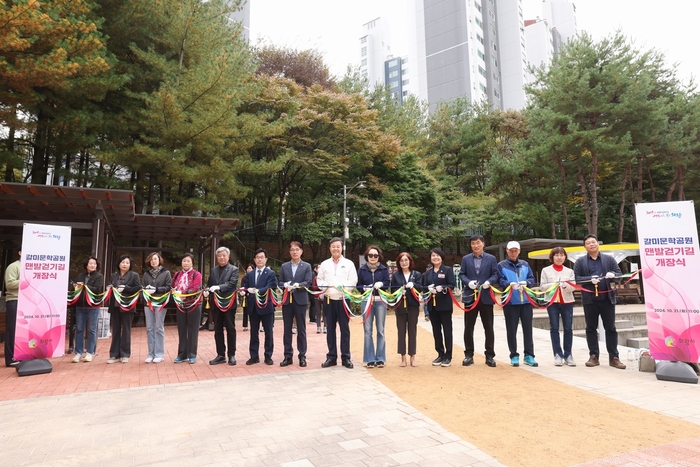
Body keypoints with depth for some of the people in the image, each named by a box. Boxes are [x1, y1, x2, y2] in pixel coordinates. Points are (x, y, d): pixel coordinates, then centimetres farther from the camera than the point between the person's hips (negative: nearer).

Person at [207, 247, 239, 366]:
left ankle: (231, 355, 10)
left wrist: (218, 287, -28)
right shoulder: (213, 270, 12)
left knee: (230, 329, 3)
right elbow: (209, 284, 10)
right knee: (218, 330, 9)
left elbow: (231, 284, -15)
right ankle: (221, 355, 17)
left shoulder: (234, 269, -3)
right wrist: (207, 290, -12)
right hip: (216, 304, 5)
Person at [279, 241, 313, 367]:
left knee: (301, 329, 4)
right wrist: (286, 285, -15)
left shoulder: (307, 266, 4)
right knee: (287, 329, 6)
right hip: (287, 300, 2)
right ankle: (288, 356, 14)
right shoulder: (284, 266, 11)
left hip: (300, 300, -2)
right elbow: (280, 282, 7)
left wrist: (296, 285, -23)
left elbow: (308, 282, -7)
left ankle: (302, 356, 11)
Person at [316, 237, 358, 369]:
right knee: (330, 329, 8)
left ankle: (346, 357, 11)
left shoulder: (348, 263, 3)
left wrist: (342, 286, -15)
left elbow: (353, 281, -3)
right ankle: (331, 357, 17)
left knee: (345, 329, 2)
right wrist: (326, 287, -10)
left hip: (343, 300, -2)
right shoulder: (324, 264, 11)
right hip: (328, 300, 2)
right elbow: (319, 280, 8)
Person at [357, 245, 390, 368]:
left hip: (380, 301, 0)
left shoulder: (383, 269, 5)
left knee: (380, 330, 5)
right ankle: (370, 359, 10)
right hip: (366, 300, 0)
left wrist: (380, 284, -16)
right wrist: (365, 288, -14)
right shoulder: (362, 269, 6)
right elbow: (358, 285, 5)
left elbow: (387, 284, 3)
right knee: (368, 330, 1)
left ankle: (380, 358, 14)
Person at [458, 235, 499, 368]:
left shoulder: (491, 258, 5)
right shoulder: (466, 259, 9)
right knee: (468, 328, 5)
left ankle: (489, 356, 15)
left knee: (489, 328, 5)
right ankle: (469, 355, 15)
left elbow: (496, 274, 1)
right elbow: (461, 274, 5)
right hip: (470, 297, 1)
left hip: (486, 297, -1)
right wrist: (468, 282, -14)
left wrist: (489, 282, -18)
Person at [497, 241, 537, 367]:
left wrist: (526, 283, -15)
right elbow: (500, 280, -7)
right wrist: (510, 284, -26)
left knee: (528, 328, 5)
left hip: (526, 300, 3)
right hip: (510, 301, -3)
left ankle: (529, 355, 14)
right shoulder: (501, 265, 4)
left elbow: (532, 279, 7)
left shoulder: (525, 264, 14)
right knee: (511, 330, 3)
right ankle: (514, 356, 13)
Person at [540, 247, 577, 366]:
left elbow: (573, 287, 0)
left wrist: (565, 285, -20)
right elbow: (543, 286, -1)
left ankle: (568, 354, 12)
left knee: (568, 328, 1)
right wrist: (554, 284, -16)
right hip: (552, 302, -1)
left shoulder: (569, 271, 9)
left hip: (567, 302, 2)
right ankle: (558, 355, 7)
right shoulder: (546, 270, 4)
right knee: (554, 328, 0)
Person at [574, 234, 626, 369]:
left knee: (610, 328, 5)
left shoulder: (609, 259, 9)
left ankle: (614, 358, 12)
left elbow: (619, 273, 5)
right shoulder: (580, 262, 5)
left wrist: (613, 275, -17)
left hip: (607, 298, 1)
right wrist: (590, 279, -18)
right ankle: (594, 356, 14)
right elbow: (576, 278, -2)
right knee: (591, 328, 5)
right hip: (589, 299, 0)